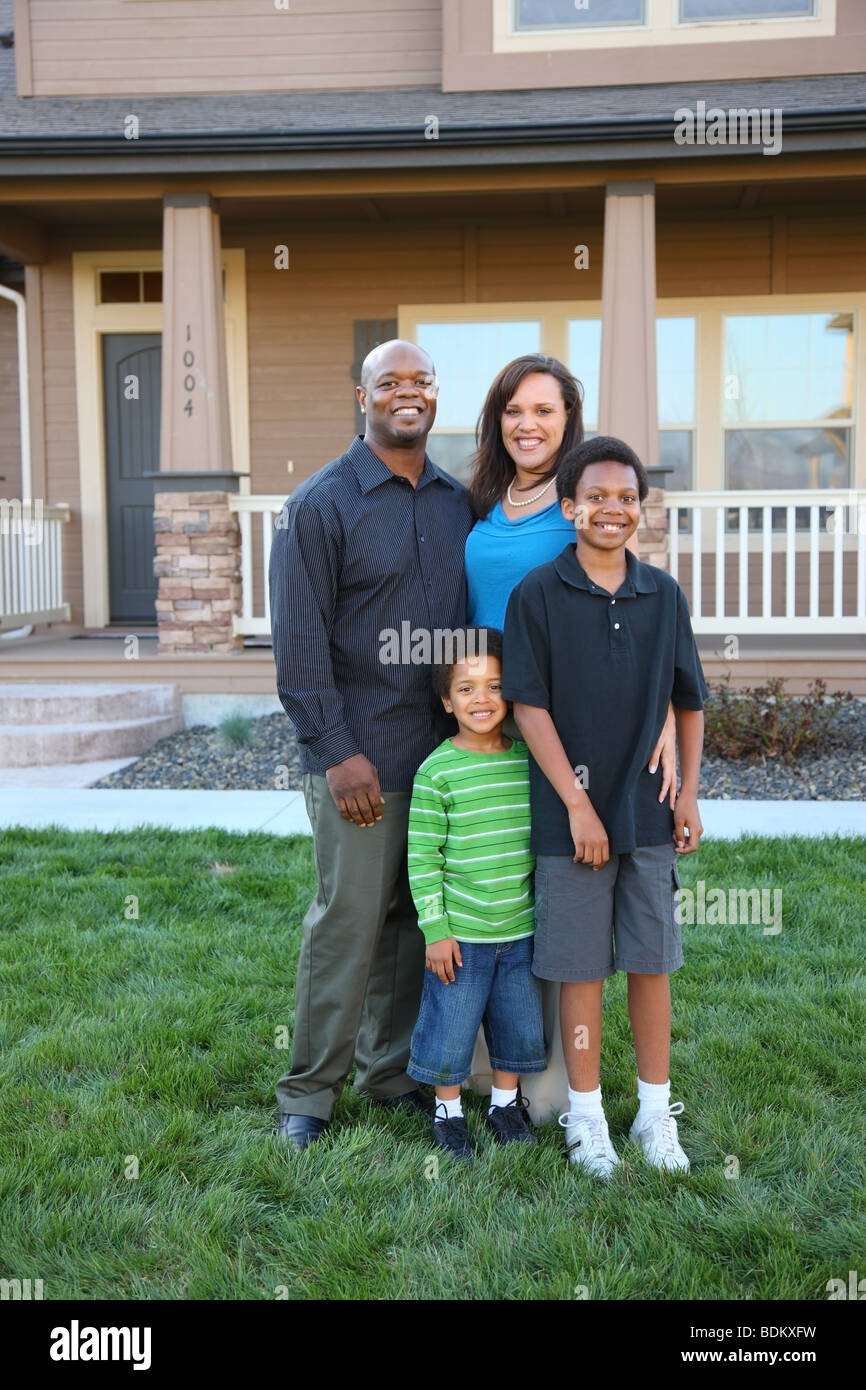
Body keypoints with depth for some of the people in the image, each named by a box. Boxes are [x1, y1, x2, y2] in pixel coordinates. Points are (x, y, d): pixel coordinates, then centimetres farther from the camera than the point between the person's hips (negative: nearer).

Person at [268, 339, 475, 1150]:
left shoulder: (458, 504, 11)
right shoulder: (321, 504, -6)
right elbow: (298, 644, -10)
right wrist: (337, 752, -15)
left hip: (444, 751, 5)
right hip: (362, 762, -5)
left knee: (413, 921, 13)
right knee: (347, 924, 1)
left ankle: (389, 1069, 29)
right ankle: (308, 1091, 17)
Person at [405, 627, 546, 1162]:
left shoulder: (530, 758, 1)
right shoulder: (437, 771, -11)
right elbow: (423, 858, -9)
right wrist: (435, 930, -11)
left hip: (521, 931, 4)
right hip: (459, 934, -4)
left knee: (519, 1023, 16)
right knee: (452, 1026, 8)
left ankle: (507, 1102, 37)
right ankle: (449, 1111, 30)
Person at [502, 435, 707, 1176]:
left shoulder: (664, 595, 5)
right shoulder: (538, 595, -5)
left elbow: (690, 702, 12)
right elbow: (529, 706, -9)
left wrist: (689, 795, 6)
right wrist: (577, 803, -12)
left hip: (650, 814, 3)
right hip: (572, 816, -3)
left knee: (652, 963, 11)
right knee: (581, 969, 7)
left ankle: (657, 1112, 27)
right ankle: (586, 1115, 23)